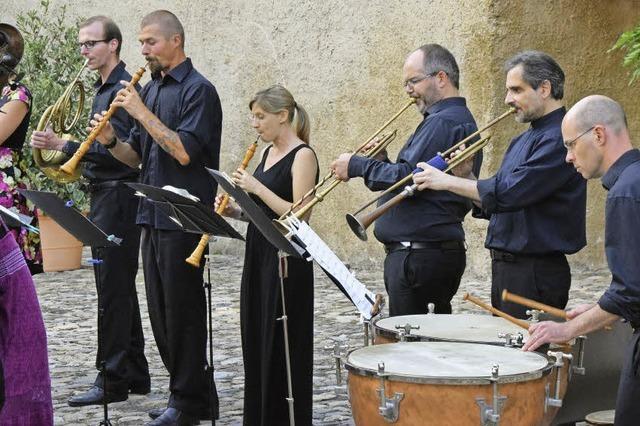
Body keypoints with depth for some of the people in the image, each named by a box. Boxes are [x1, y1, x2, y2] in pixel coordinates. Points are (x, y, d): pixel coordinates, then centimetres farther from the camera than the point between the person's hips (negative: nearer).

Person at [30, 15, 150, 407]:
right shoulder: (104, 89, 16)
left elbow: (117, 151, -23)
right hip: (105, 195, 10)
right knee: (121, 288, 14)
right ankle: (135, 373, 21)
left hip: (118, 196, -10)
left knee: (113, 289, -7)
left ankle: (112, 381, -3)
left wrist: (63, 145, -25)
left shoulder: (123, 89, -14)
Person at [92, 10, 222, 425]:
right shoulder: (150, 89, 15)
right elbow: (137, 155, 17)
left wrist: (141, 112, -19)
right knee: (162, 311, 12)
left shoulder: (198, 90, -9)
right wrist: (111, 141, -3)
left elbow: (185, 151, -20)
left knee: (182, 310, -2)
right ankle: (187, 393, 22)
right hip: (153, 215, 8)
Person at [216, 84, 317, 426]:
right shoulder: (267, 153, 13)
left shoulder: (302, 155, -12)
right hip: (258, 255, 8)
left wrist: (256, 187, -20)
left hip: (287, 260, -8)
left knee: (282, 346, -2)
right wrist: (235, 211, 1)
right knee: (256, 342, 12)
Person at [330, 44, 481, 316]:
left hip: (418, 256, -11)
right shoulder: (458, 119, 20)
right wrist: (381, 161, 7)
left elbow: (409, 179, -23)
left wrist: (358, 165, -11)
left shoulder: (443, 123, -14)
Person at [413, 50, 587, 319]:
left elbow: (509, 194, -23)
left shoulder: (560, 139, -14)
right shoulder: (522, 141, 18)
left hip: (536, 271, -9)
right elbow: (493, 206, 17)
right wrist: (466, 175, -1)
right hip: (504, 266, 9)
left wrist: (448, 182, -15)